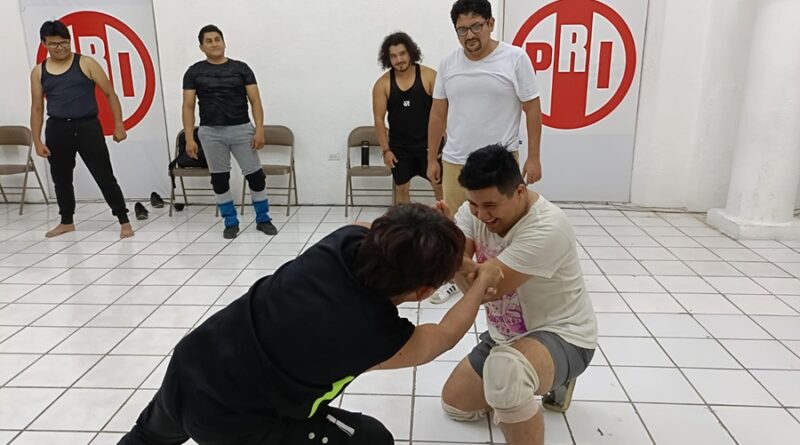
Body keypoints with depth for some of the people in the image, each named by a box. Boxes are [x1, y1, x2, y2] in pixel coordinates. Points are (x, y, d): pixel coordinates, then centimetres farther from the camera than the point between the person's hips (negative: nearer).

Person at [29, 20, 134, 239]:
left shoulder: (86, 64, -1)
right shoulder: (38, 72, 8)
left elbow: (110, 94, 1)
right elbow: (37, 108, 11)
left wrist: (119, 125, -7)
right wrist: (37, 141, 5)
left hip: (87, 126, -3)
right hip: (57, 129, 4)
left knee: (105, 176, -4)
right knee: (61, 178, 13)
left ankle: (124, 221, 4)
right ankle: (66, 221, 31)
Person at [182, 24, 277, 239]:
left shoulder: (241, 68, 4)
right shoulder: (194, 72, 5)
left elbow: (255, 101, 0)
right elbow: (188, 106, 3)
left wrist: (259, 130, -11)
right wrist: (189, 138, -5)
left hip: (241, 129, -1)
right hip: (211, 133, 1)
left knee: (255, 175, -1)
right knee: (219, 179, 6)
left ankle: (263, 219, 14)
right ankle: (230, 222, 20)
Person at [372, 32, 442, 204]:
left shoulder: (429, 76, -9)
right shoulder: (382, 84, -6)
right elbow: (379, 119, -2)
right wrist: (385, 149, -6)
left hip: (429, 144, -1)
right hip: (399, 147, 2)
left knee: (440, 185, 5)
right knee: (401, 187, 11)